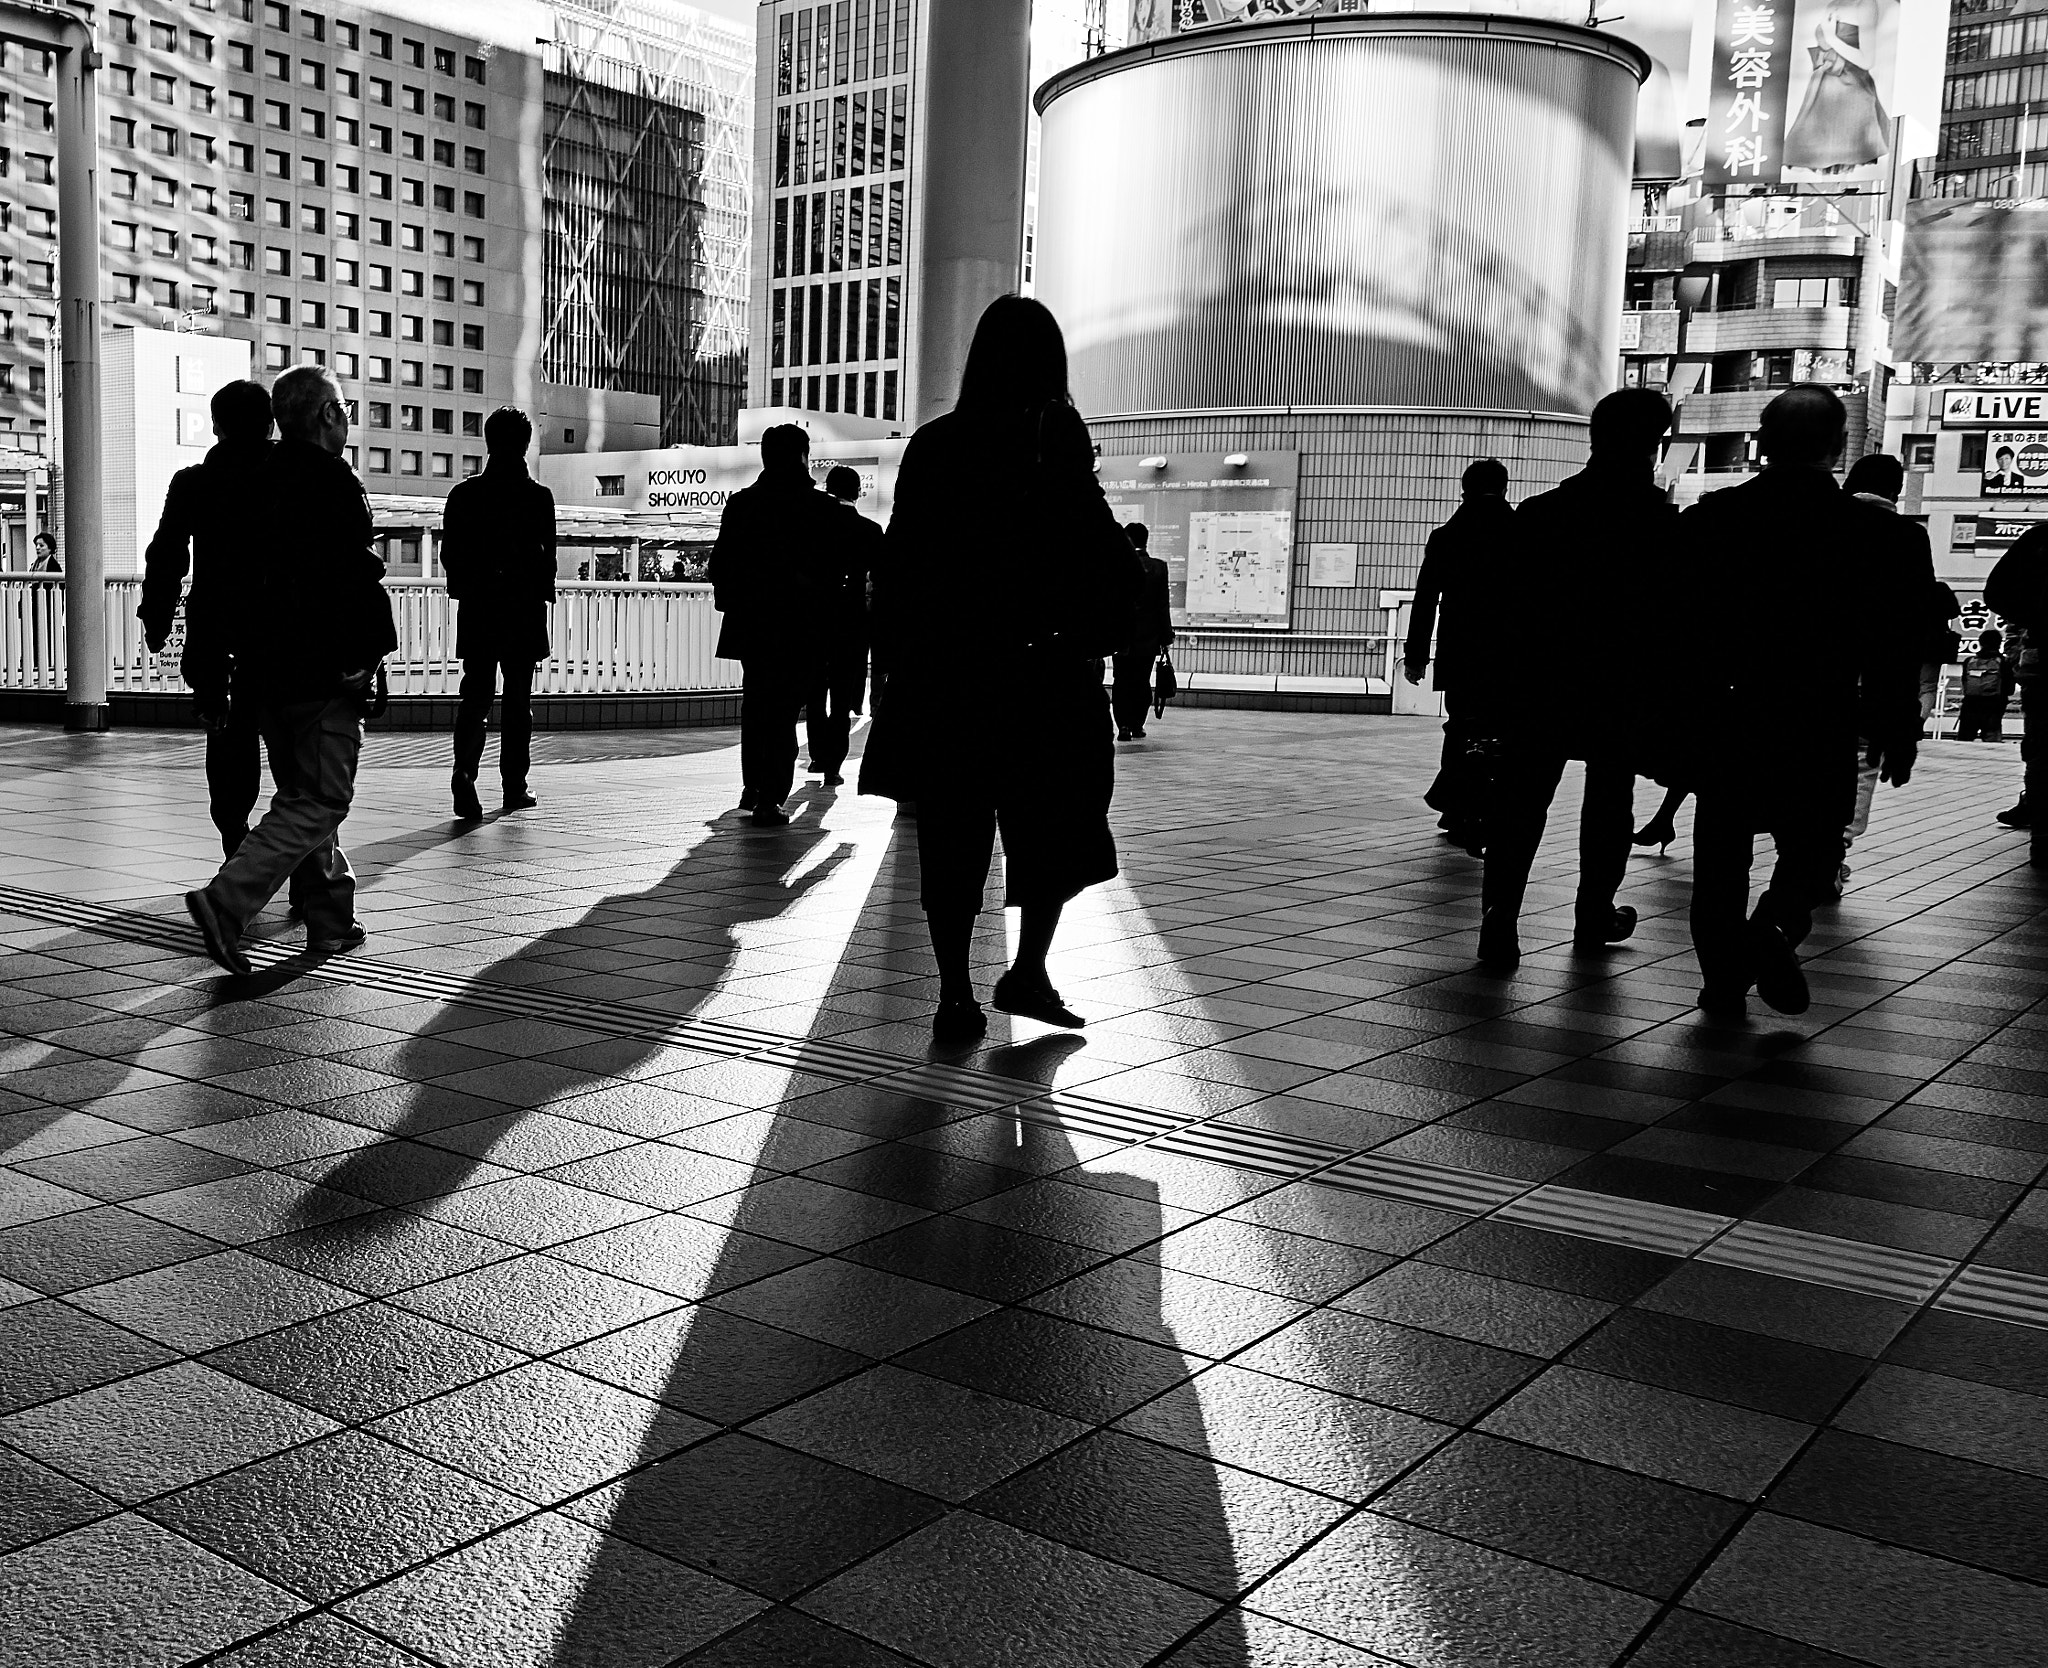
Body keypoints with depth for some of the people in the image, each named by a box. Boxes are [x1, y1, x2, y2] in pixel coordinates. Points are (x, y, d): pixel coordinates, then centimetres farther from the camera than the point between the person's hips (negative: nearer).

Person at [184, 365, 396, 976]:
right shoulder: (333, 483, -13)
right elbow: (357, 578, -19)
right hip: (324, 669, -9)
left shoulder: (259, 481, 12)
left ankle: (331, 920, 22)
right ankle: (225, 903, -15)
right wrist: (371, 652, -11)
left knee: (302, 793, 17)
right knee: (319, 802, -4)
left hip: (268, 667, 9)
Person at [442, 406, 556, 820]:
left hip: (477, 611, 2)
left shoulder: (464, 494, 1)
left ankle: (465, 770, -19)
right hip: (525, 610, -2)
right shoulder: (539, 497, -6)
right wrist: (540, 593, 7)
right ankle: (514, 786, 12)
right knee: (518, 700, 8)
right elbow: (547, 557, -7)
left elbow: (450, 555, 3)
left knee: (476, 695, 4)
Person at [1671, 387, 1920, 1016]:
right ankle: (1776, 926, -12)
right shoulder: (1869, 529, -4)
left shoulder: (1708, 518, -1)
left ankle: (1723, 979, 12)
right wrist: (1898, 735, 5)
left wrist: (1679, 720, 8)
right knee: (1813, 844, 14)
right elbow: (1896, 646, -4)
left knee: (1722, 855, 12)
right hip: (1822, 729, -1)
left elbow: (1674, 627, 1)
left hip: (1720, 727, 1)